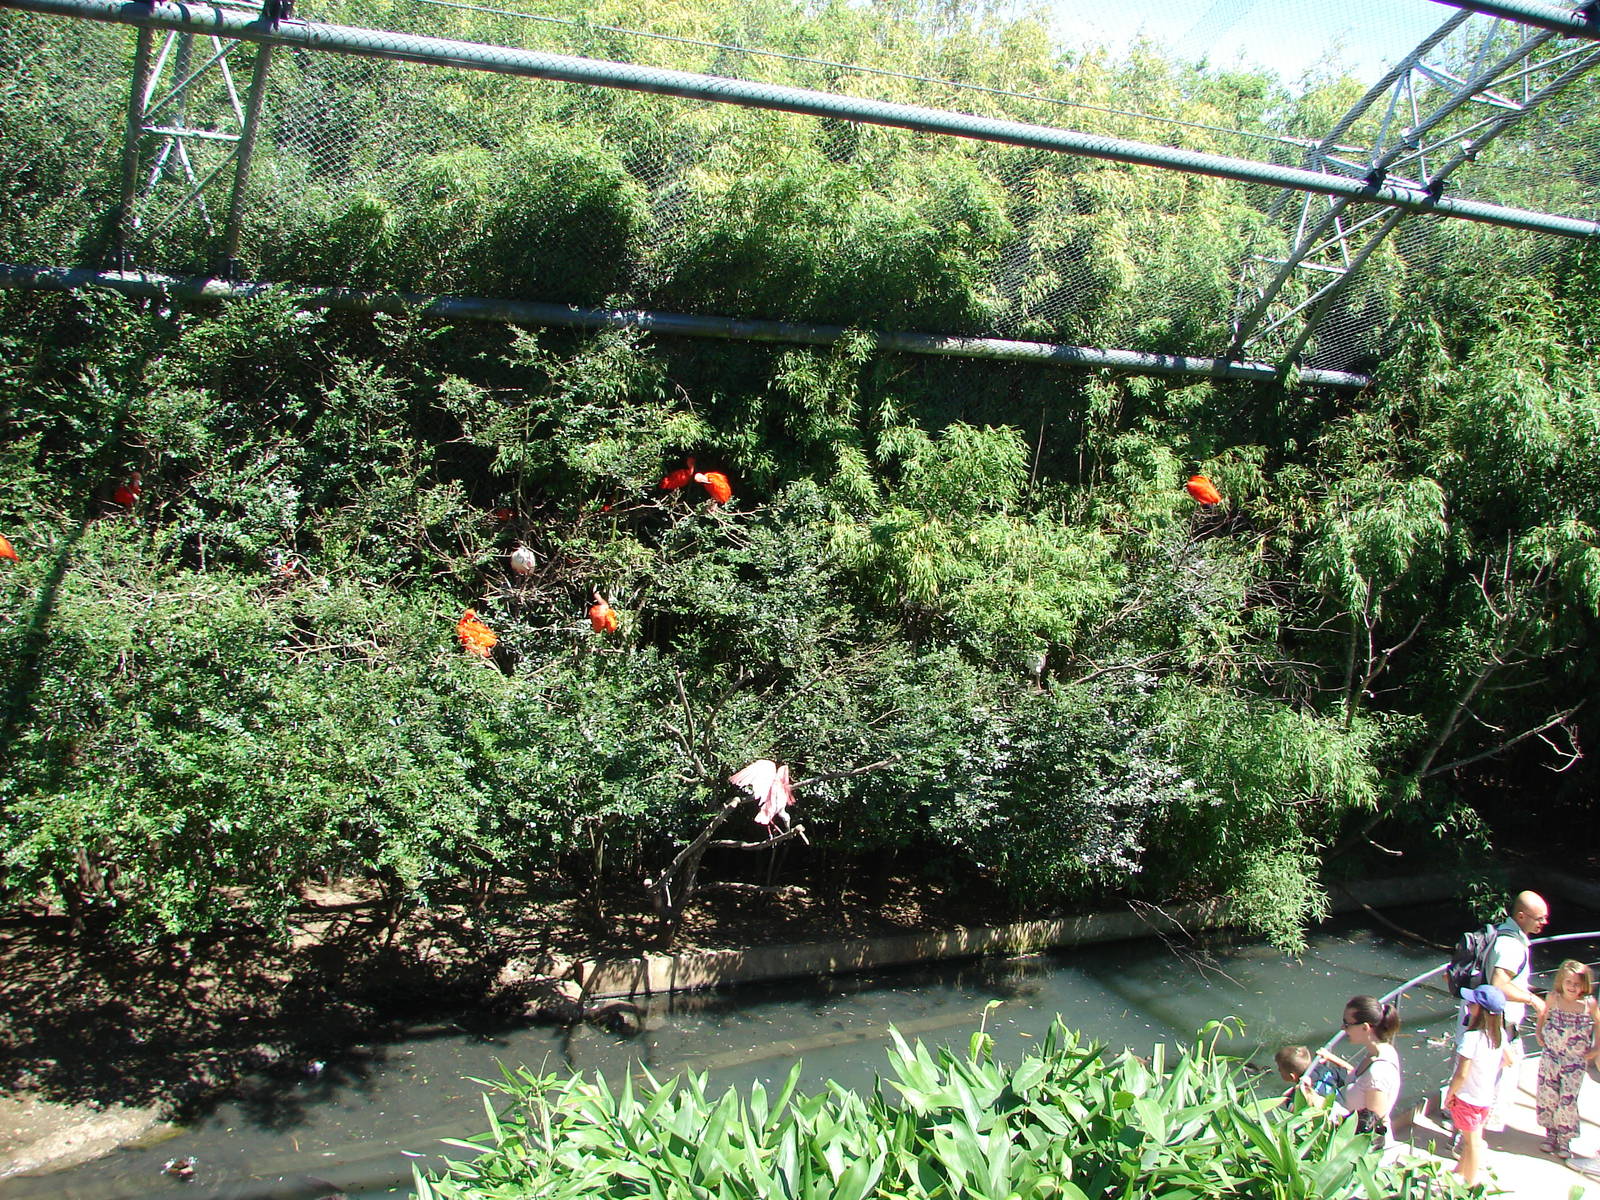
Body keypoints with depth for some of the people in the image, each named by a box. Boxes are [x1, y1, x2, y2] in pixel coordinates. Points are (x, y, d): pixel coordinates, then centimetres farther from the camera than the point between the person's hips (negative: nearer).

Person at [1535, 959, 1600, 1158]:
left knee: (1567, 1100, -1)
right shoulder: (1554, 999, -7)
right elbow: (1543, 1015, 12)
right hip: (1551, 1056, 2)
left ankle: (1564, 1139, 14)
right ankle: (1551, 1134, 23)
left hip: (1576, 1061, -2)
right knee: (1547, 1096, 6)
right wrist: (1539, 1032, 3)